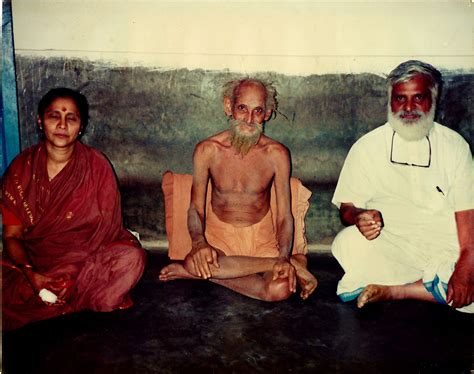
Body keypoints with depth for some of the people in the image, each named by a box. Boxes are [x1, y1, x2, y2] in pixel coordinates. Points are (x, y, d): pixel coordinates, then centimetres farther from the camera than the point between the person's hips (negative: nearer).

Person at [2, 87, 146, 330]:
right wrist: (31, 274, -21)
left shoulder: (97, 167, -6)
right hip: (32, 259, 1)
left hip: (88, 257, -1)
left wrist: (71, 273, -21)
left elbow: (106, 229, -7)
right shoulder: (21, 167, -2)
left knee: (130, 258, -29)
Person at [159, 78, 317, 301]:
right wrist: (198, 242, -29)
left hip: (261, 235, -1)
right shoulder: (208, 150, -9)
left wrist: (283, 256, -27)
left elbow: (284, 215, -9)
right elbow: (196, 208, -7)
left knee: (282, 289, -30)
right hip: (219, 234, 2)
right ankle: (293, 264, -22)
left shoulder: (276, 154, -10)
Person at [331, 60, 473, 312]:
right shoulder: (366, 147, 5)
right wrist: (360, 217, -23)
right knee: (348, 242, -31)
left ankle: (392, 290, -16)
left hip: (444, 250, 1)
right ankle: (432, 288, -16)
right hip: (387, 248, -1)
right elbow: (346, 208, 3)